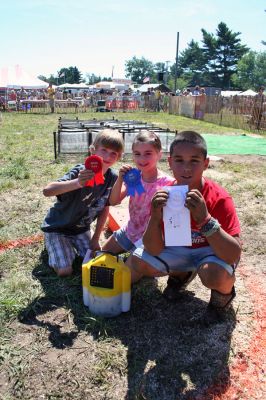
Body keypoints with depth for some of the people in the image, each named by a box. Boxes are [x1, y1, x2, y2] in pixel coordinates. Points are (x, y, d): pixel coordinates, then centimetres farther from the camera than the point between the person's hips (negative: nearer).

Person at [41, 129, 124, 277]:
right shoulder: (80, 172, -30)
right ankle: (52, 244, 19)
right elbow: (47, 191, -43)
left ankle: (71, 244, 26)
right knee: (65, 271, -11)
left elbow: (105, 209, -1)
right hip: (57, 227, -5)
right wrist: (77, 183, -59)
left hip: (81, 228, 5)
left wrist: (95, 239, -1)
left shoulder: (112, 178, -12)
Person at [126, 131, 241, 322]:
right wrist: (155, 217, -37)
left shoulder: (219, 199, -27)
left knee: (215, 274, -36)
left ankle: (224, 292, 3)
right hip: (178, 247, 4)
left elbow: (234, 255, -34)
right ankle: (182, 274, 16)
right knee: (136, 264, -12)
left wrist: (205, 219, -47)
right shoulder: (164, 195, -17)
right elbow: (154, 250, -18)